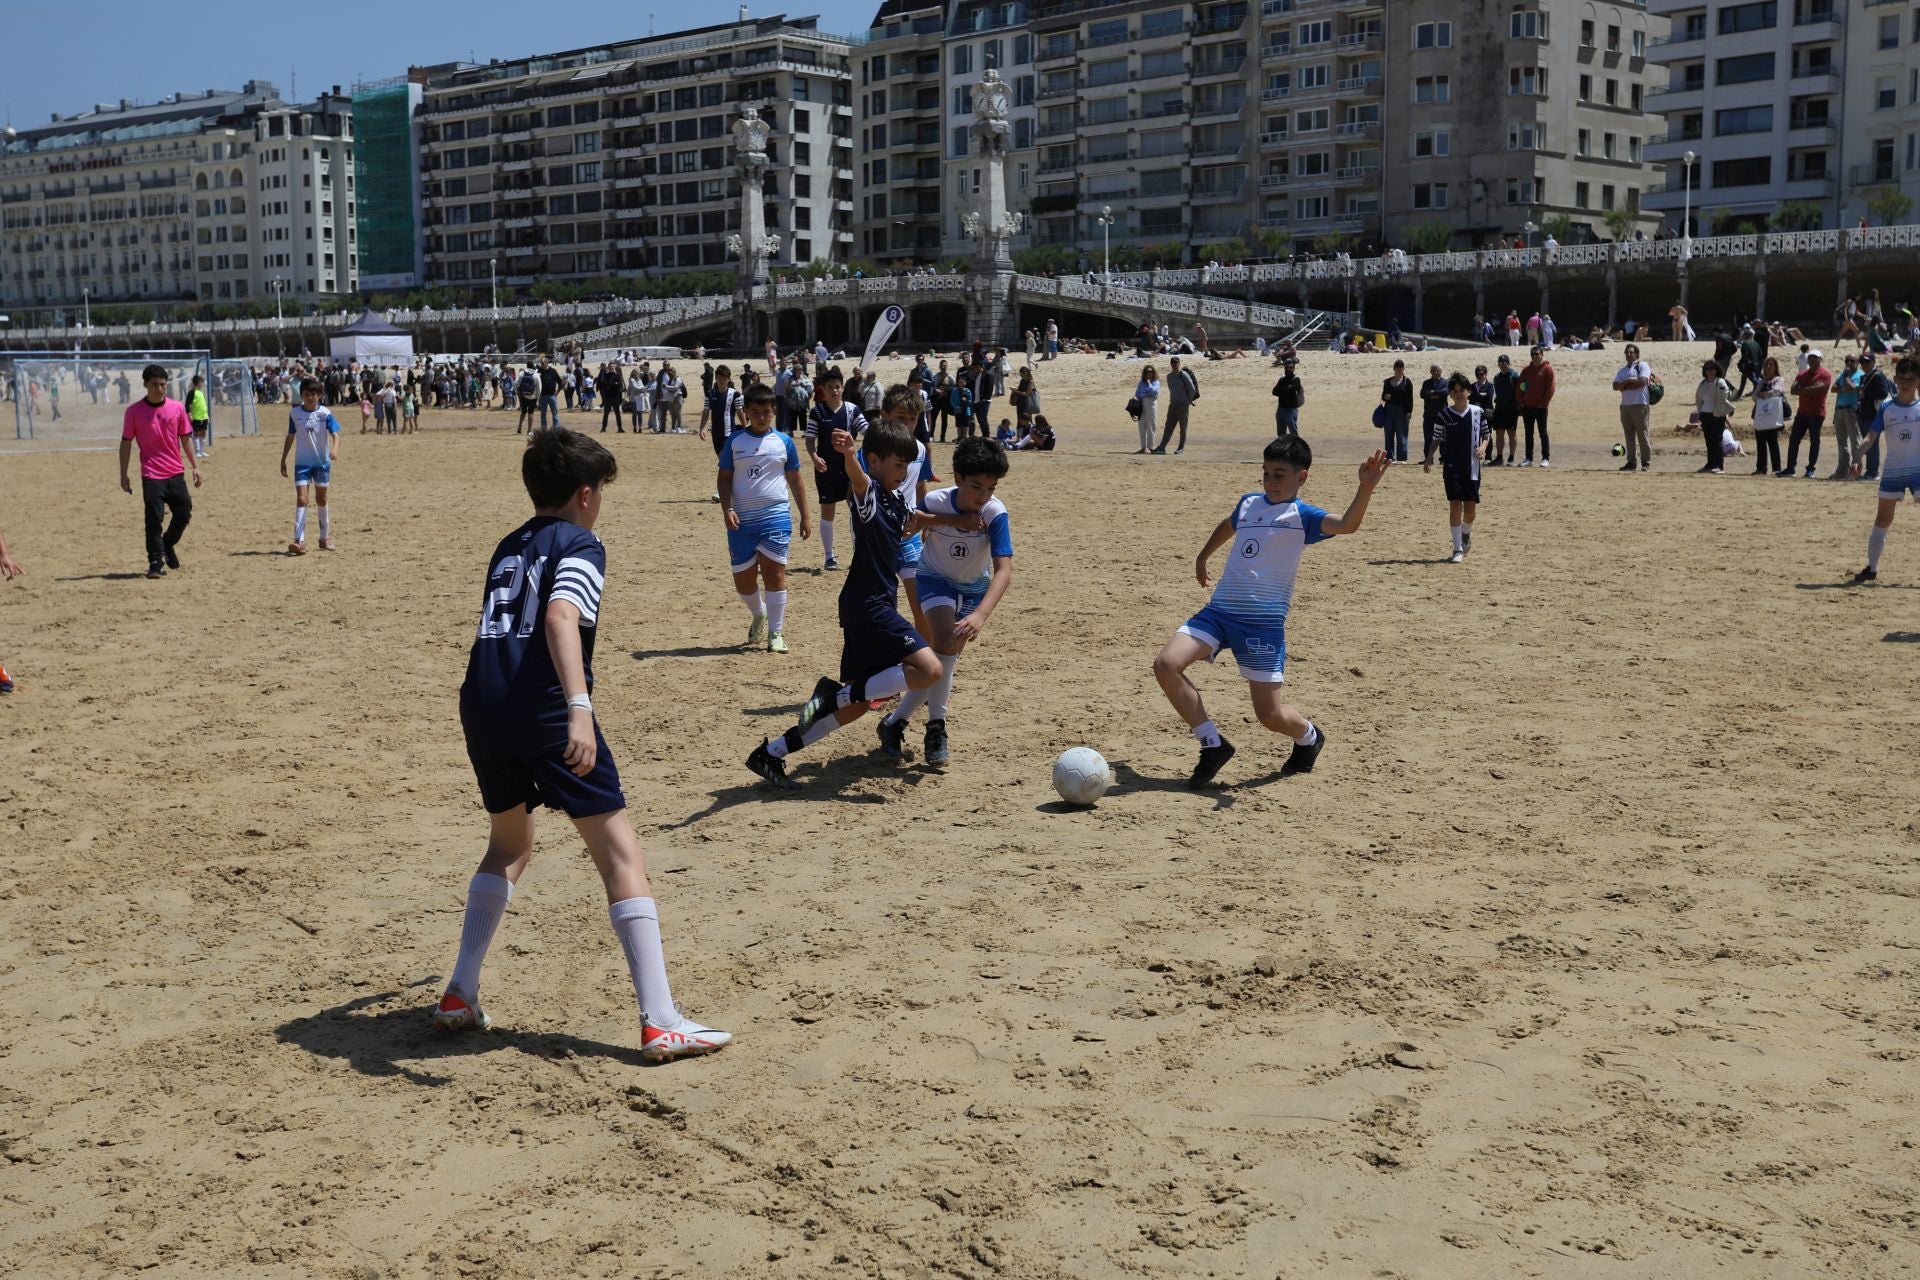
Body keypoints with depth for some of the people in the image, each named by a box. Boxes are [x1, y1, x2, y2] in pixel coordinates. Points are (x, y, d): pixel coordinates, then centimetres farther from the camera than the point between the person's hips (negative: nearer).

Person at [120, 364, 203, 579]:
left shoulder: (177, 407, 3)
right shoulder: (134, 411, -3)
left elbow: (186, 438, 11)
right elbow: (126, 442, 0)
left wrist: (195, 466, 8)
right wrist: (123, 474, -3)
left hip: (176, 473, 3)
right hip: (151, 475, -3)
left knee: (184, 513, 6)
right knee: (153, 520, -5)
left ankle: (169, 543, 33)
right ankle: (156, 563, 3)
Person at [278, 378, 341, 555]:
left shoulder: (325, 413, -9)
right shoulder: (294, 413, -1)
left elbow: (335, 434, -19)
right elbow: (290, 437, 10)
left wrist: (335, 448, -39)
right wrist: (283, 459, 12)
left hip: (322, 462, 0)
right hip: (302, 462, 1)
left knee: (321, 499, 14)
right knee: (301, 499, -12)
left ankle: (325, 537, 29)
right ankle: (299, 541, -17)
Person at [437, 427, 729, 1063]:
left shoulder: (508, 547, 23)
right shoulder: (579, 545, 0)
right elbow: (560, 618, -20)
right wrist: (580, 708, -32)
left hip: (481, 709, 7)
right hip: (544, 709, -7)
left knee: (509, 844, 28)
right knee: (621, 854, -2)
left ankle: (460, 995, 24)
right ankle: (660, 1023, -7)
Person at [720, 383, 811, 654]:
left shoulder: (784, 442, 4)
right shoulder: (734, 441, 4)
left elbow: (794, 480, 11)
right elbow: (725, 478, 5)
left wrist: (805, 515, 10)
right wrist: (727, 509, -9)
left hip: (776, 517, -1)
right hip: (742, 520, 1)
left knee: (774, 571, -8)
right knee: (743, 579, 6)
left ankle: (776, 632, 0)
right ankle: (759, 615, 36)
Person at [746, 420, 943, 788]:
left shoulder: (893, 500, 14)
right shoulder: (867, 492, -13)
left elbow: (907, 526, 37)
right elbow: (859, 479, -39)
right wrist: (849, 454, -62)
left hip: (875, 607, 10)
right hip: (867, 604, -10)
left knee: (859, 701, 12)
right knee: (929, 669, -21)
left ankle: (771, 754, 16)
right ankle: (835, 693, -12)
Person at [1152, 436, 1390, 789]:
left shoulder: (1302, 516, -6)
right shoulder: (1248, 503, 13)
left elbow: (1347, 524, -25)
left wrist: (1366, 488, -42)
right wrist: (1203, 556, 50)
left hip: (1264, 621, -5)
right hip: (1219, 610, 5)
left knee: (1270, 714, -4)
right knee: (1166, 664, -16)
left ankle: (1308, 738, 35)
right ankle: (1212, 745, -1)